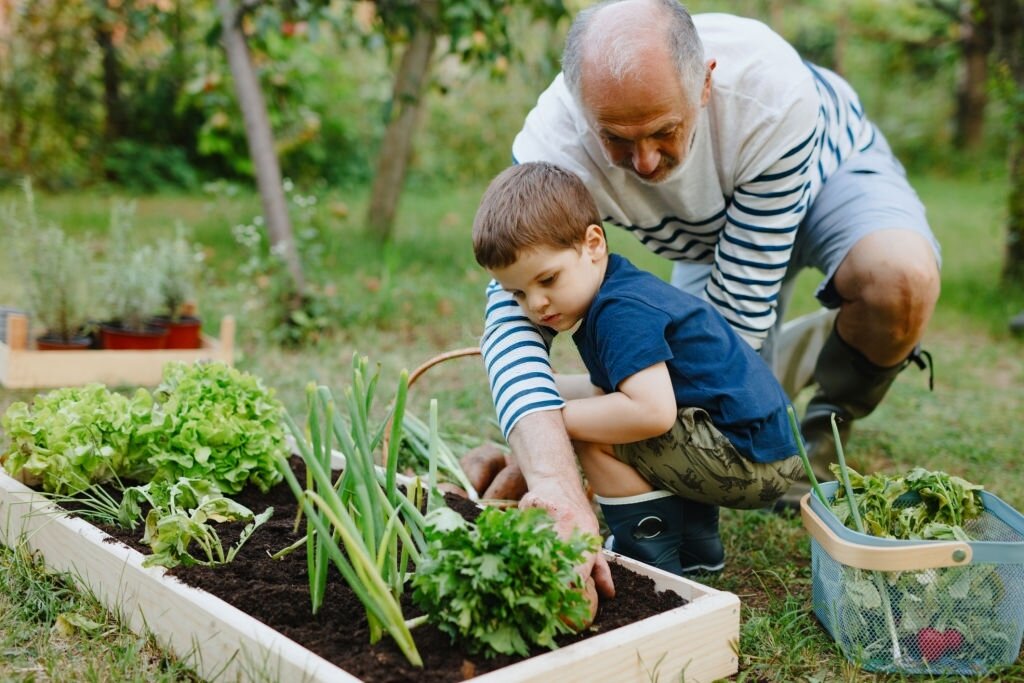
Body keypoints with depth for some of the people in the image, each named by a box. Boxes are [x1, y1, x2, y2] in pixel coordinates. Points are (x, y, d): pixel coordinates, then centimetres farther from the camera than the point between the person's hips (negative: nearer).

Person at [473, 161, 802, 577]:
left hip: (748, 456, -11)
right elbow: (609, 390, 22)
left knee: (587, 431, -17)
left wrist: (558, 416, -21)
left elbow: (652, 412, -32)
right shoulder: (618, 294, 12)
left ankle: (653, 556, -3)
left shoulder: (622, 311, -19)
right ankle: (695, 543, 24)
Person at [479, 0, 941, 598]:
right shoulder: (552, 145, -37)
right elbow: (515, 316, -45)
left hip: (832, 166, -2)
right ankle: (793, 356, 31)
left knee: (902, 280, -36)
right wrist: (556, 481, -59)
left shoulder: (772, 91, -42)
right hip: (712, 232, 3)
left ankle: (827, 423, -4)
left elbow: (741, 295, -37)